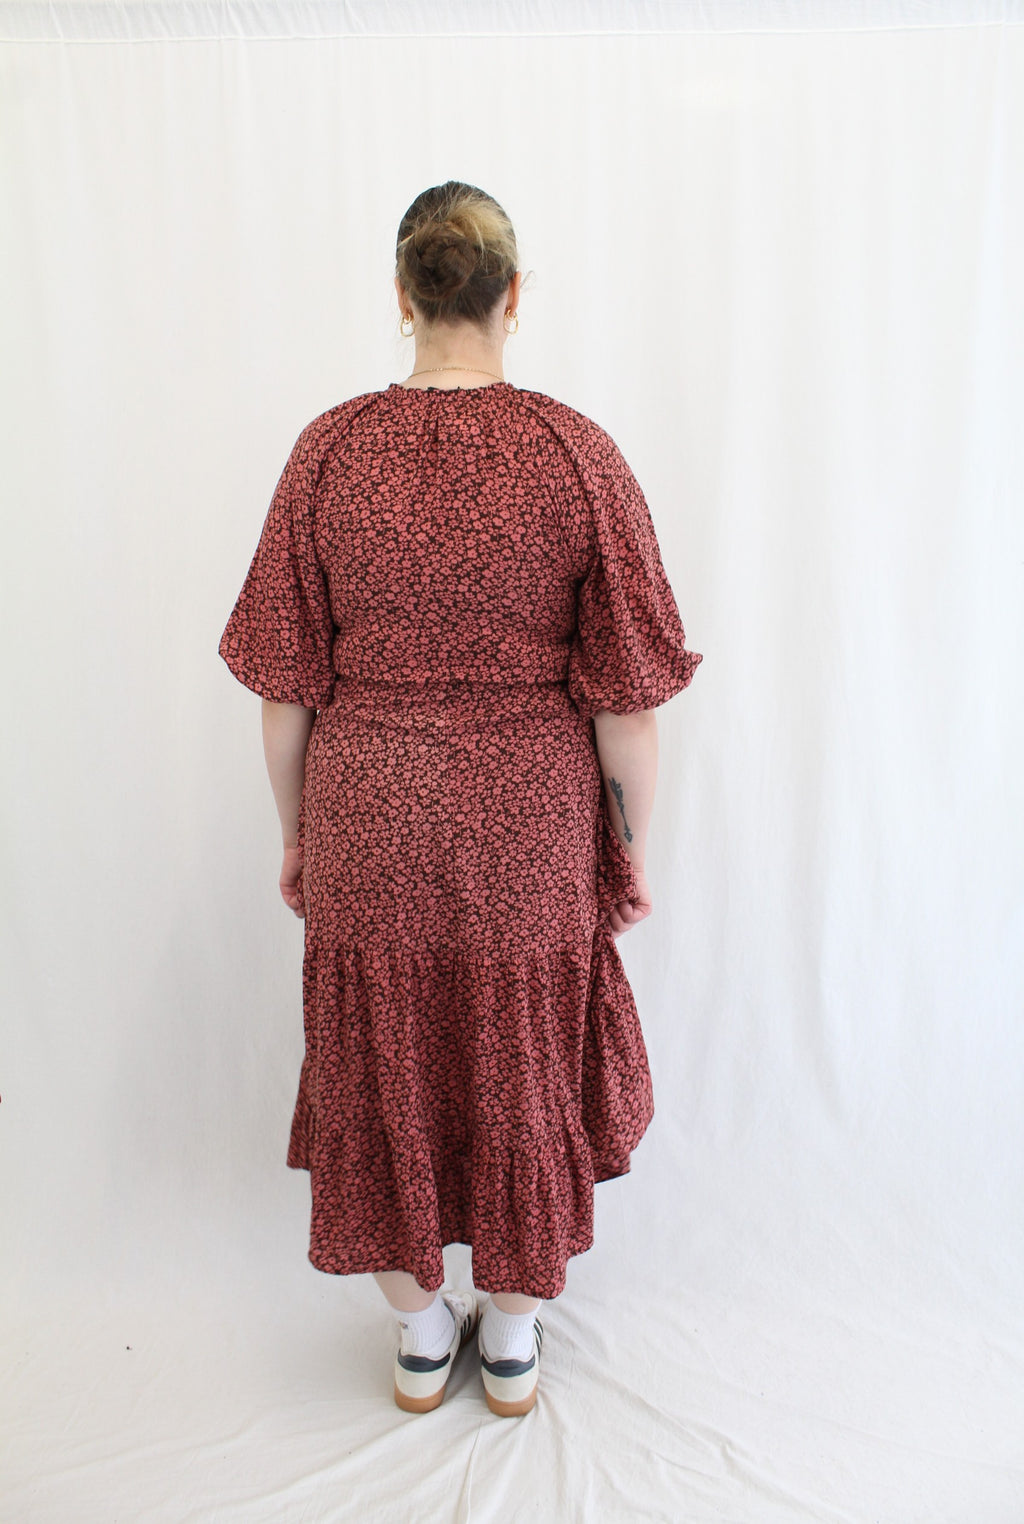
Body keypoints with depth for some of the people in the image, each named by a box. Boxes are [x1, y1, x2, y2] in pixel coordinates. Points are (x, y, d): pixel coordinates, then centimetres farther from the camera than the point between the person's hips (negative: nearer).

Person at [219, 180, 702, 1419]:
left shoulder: (329, 449, -6)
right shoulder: (578, 453, -10)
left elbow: (284, 685, -3)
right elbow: (625, 694, -9)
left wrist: (294, 836, 10)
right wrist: (632, 844, 4)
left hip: (369, 827, 1)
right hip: (533, 841, 0)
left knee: (385, 1068, 19)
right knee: (523, 1069, 18)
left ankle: (419, 1336, 40)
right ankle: (515, 1338, 39)